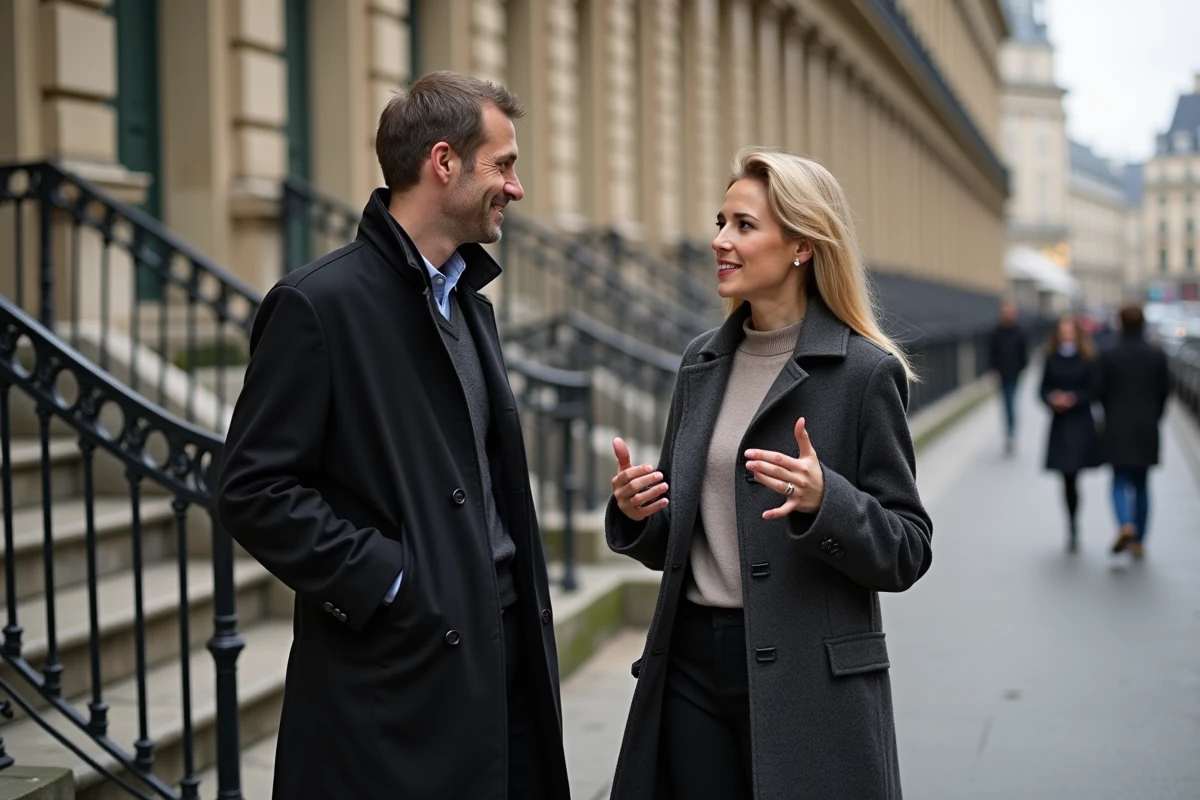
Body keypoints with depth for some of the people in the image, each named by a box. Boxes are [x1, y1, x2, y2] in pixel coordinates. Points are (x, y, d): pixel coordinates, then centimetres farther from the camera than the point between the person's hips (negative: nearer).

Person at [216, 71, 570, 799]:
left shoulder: (470, 301, 15)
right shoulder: (319, 304, -11)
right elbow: (254, 491, -14)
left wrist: (528, 618, 13)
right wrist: (385, 583, -16)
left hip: (500, 647, 8)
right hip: (400, 666, -7)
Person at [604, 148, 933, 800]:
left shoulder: (864, 372, -7)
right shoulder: (702, 362, 10)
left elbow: (907, 550, -7)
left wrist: (823, 500, -24)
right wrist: (635, 513, -4)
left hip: (811, 679, -5)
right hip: (694, 664, 5)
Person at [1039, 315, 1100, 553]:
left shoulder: (1087, 359, -3)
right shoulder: (1051, 359, 5)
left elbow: (1093, 391, -4)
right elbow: (1043, 389, 7)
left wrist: (1073, 399, -18)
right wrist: (1052, 399, -13)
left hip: (1081, 424, -3)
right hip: (1059, 425, 3)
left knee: (1072, 475, -9)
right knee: (1067, 478, 7)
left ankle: (1073, 530, -1)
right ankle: (1073, 529, 20)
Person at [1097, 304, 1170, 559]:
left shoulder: (1109, 356, -10)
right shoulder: (1158, 356, -4)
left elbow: (1101, 392, -4)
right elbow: (1164, 392, 1)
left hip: (1117, 429, -2)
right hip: (1147, 430, 2)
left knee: (1120, 481, 5)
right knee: (1142, 484, 12)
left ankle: (1126, 524, -22)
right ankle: (1138, 541, 14)